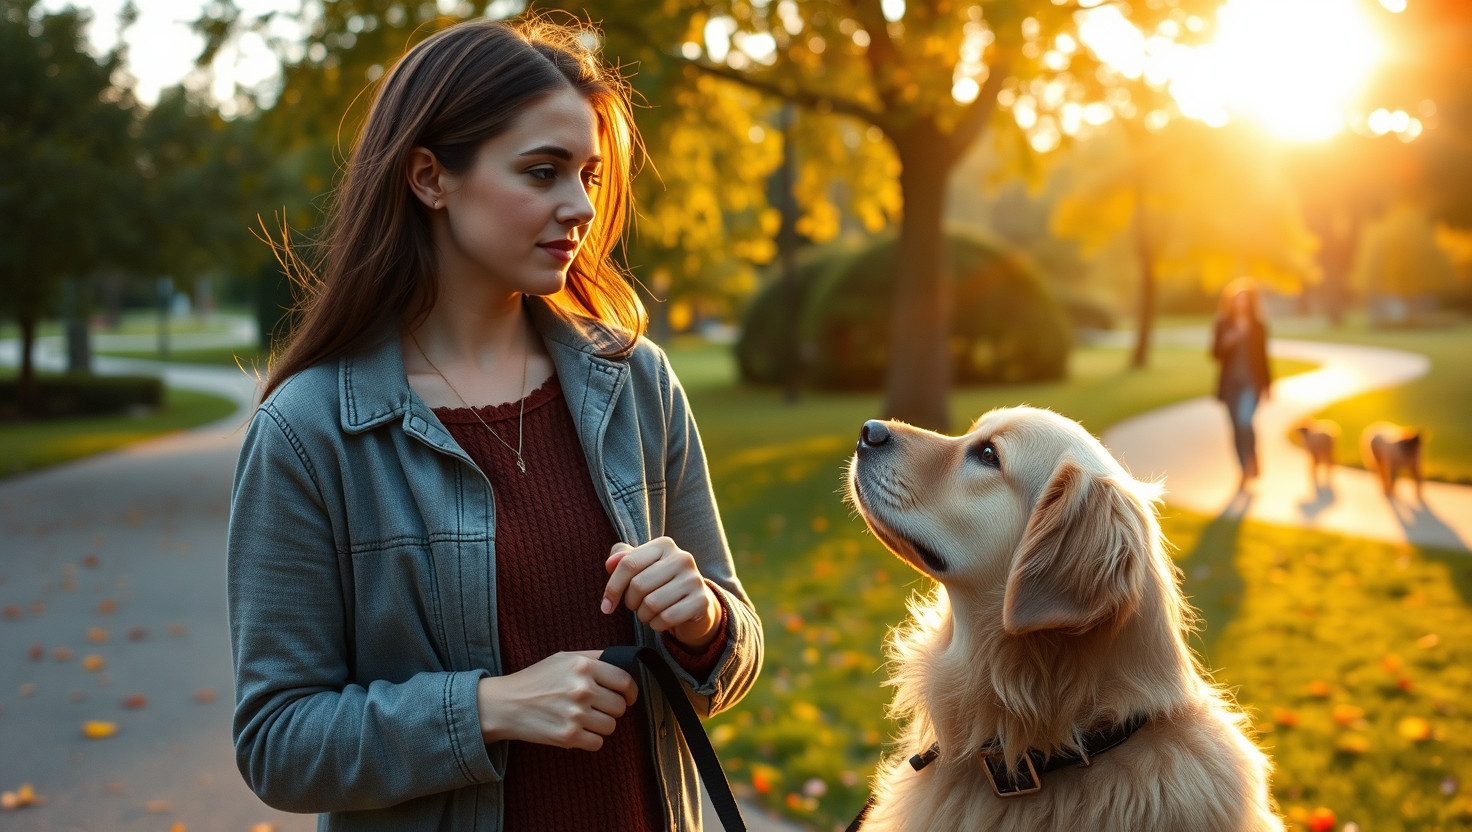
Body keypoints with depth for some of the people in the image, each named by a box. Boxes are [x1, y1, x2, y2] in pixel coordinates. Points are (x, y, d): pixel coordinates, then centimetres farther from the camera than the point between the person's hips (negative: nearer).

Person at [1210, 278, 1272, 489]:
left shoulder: (1258, 327, 4)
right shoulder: (1223, 325, 5)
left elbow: (1263, 357, 6)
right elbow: (1216, 354, 2)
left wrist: (1266, 386, 3)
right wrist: (1226, 343, -18)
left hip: (1252, 382, -2)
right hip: (1230, 383, 2)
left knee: (1245, 421, -21)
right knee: (1237, 427, 3)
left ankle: (1251, 465, -5)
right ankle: (1248, 470, 14)